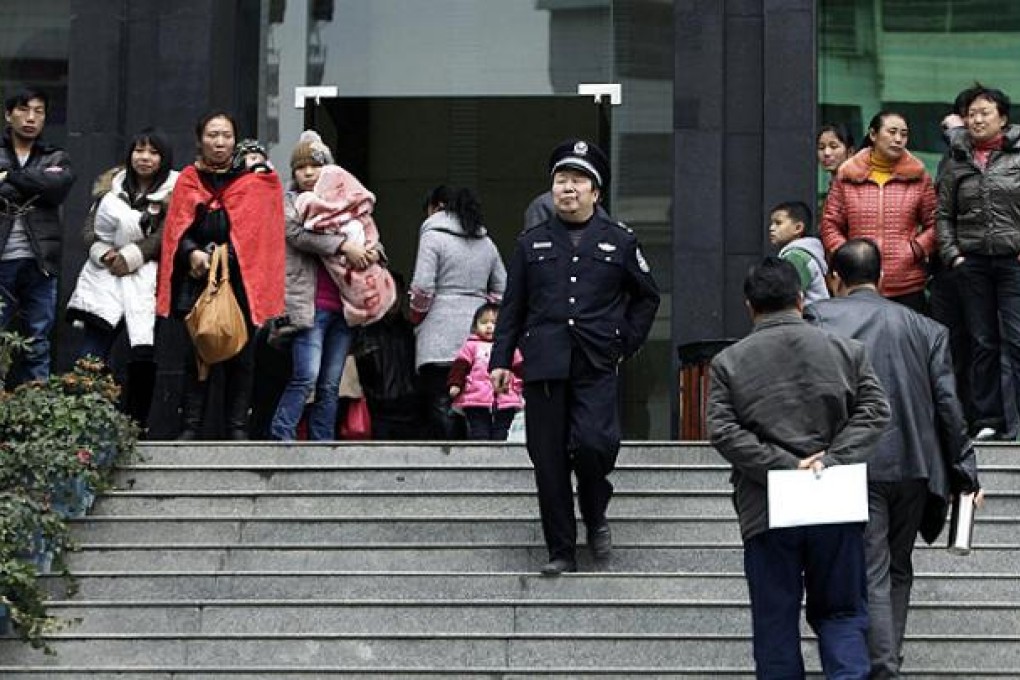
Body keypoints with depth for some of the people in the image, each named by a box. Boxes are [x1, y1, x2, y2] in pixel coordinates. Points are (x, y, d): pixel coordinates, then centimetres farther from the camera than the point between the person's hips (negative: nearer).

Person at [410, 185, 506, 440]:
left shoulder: (433, 235, -3)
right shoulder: (486, 242, 16)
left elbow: (423, 288, -9)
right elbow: (502, 290, 16)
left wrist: (416, 316, 7)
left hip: (440, 338, -6)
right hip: (476, 340, 6)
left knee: (440, 405, -6)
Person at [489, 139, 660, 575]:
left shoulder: (619, 242, 10)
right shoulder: (531, 243, 13)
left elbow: (647, 297, 21)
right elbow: (512, 307, 14)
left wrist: (626, 343, 10)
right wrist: (500, 360, 7)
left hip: (597, 367, -2)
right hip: (544, 366, 2)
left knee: (592, 443, -21)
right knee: (549, 461, 0)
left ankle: (595, 517, 9)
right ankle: (561, 551, 9)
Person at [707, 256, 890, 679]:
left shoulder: (728, 362, 0)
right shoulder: (845, 351, 5)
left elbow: (723, 432, -9)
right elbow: (875, 412, -3)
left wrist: (784, 466, -11)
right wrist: (833, 459, -9)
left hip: (766, 515, -1)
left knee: (775, 626, 8)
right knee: (841, 614, 11)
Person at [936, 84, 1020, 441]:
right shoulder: (956, 162, 10)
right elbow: (944, 215, 12)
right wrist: (951, 254, 1)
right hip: (972, 263, 3)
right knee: (983, 344, 7)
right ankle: (988, 421, 12)